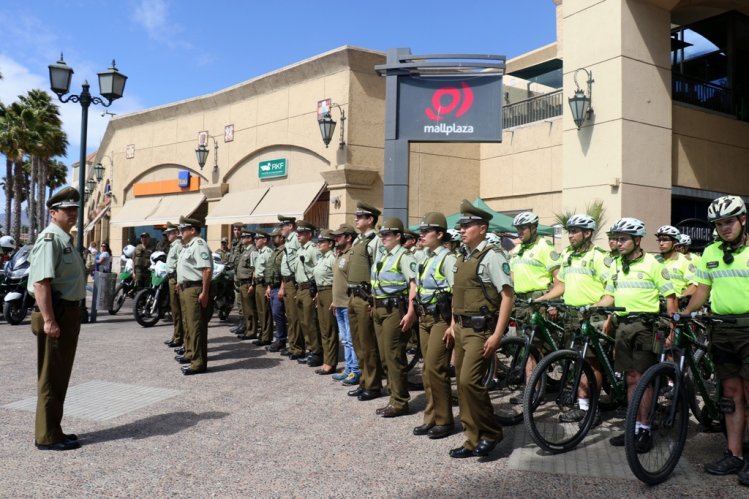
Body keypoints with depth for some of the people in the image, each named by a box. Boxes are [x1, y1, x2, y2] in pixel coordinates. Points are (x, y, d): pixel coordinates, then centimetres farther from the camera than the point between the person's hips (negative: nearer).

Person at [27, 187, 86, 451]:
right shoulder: (49, 239, -15)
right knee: (51, 378, -1)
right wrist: (49, 320, -27)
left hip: (70, 312, 10)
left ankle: (54, 430, 28)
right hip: (56, 313, -10)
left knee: (61, 376, 17)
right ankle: (47, 437, 9)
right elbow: (41, 282, -24)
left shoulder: (66, 239, 16)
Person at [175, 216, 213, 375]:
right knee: (188, 324, 20)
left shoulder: (198, 244, -15)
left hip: (195, 289, -11)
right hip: (185, 289, 11)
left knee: (196, 326, -9)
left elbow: (207, 269, -24)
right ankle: (191, 353, 35)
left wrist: (205, 293, -27)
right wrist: (181, 282, 19)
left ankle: (199, 363, -6)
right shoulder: (188, 246, 18)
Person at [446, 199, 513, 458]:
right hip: (461, 328, 9)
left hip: (481, 330, -9)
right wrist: (453, 325, 17)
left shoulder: (492, 257, -11)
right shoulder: (462, 258, 14)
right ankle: (474, 440, 20)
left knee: (469, 381, -16)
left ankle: (490, 433, 4)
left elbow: (507, 296, -16)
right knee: (463, 383, 10)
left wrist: (498, 334, -20)